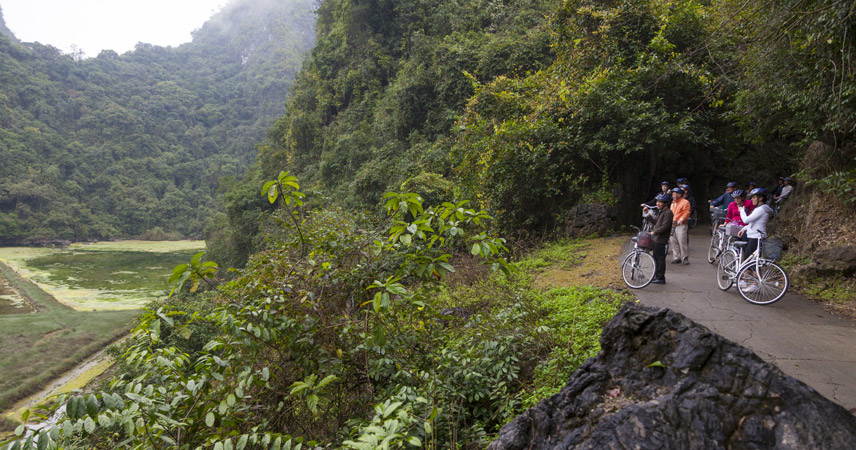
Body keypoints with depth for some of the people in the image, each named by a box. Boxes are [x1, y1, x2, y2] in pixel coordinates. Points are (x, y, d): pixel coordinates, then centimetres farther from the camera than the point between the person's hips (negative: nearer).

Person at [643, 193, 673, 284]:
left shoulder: (668, 212, -14)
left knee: (660, 258, -5)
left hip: (661, 240, -10)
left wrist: (654, 232, -23)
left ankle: (661, 278, 0)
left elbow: (665, 227, -22)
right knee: (656, 258, 16)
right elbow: (655, 222, 20)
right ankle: (656, 276, 25)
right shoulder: (661, 212, 18)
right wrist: (647, 214, 15)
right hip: (657, 239, 10)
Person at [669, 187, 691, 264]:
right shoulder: (673, 203, 23)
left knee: (682, 242, -10)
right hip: (672, 225, 8)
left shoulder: (685, 202, -1)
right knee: (673, 242, 6)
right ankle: (676, 258, 13)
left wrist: (681, 220, -23)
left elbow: (686, 213, -11)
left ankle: (685, 258, -3)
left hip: (680, 225, -8)